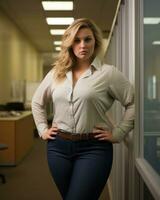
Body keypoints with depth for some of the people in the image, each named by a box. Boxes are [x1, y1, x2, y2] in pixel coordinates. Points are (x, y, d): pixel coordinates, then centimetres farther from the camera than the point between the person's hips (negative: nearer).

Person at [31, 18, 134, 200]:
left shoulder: (108, 73, -4)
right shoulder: (56, 73, 8)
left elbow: (133, 103, -4)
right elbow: (37, 102, 20)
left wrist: (118, 133, -7)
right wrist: (42, 129, 12)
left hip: (93, 148, -4)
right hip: (58, 146, 4)